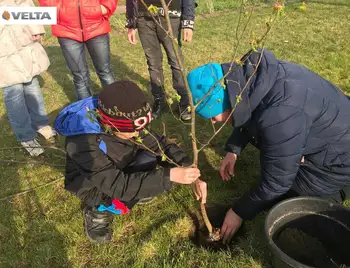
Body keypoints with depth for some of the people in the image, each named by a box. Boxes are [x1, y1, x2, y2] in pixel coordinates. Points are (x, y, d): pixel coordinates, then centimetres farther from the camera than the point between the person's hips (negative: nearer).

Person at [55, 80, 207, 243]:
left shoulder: (126, 123, -21)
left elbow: (161, 144, -16)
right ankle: (98, 209, 0)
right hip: (92, 185, -5)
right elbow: (117, 185, -40)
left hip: (119, 172, 5)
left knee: (152, 159, -18)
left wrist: (190, 174, -28)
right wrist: (169, 175, -45)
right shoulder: (83, 143, -39)